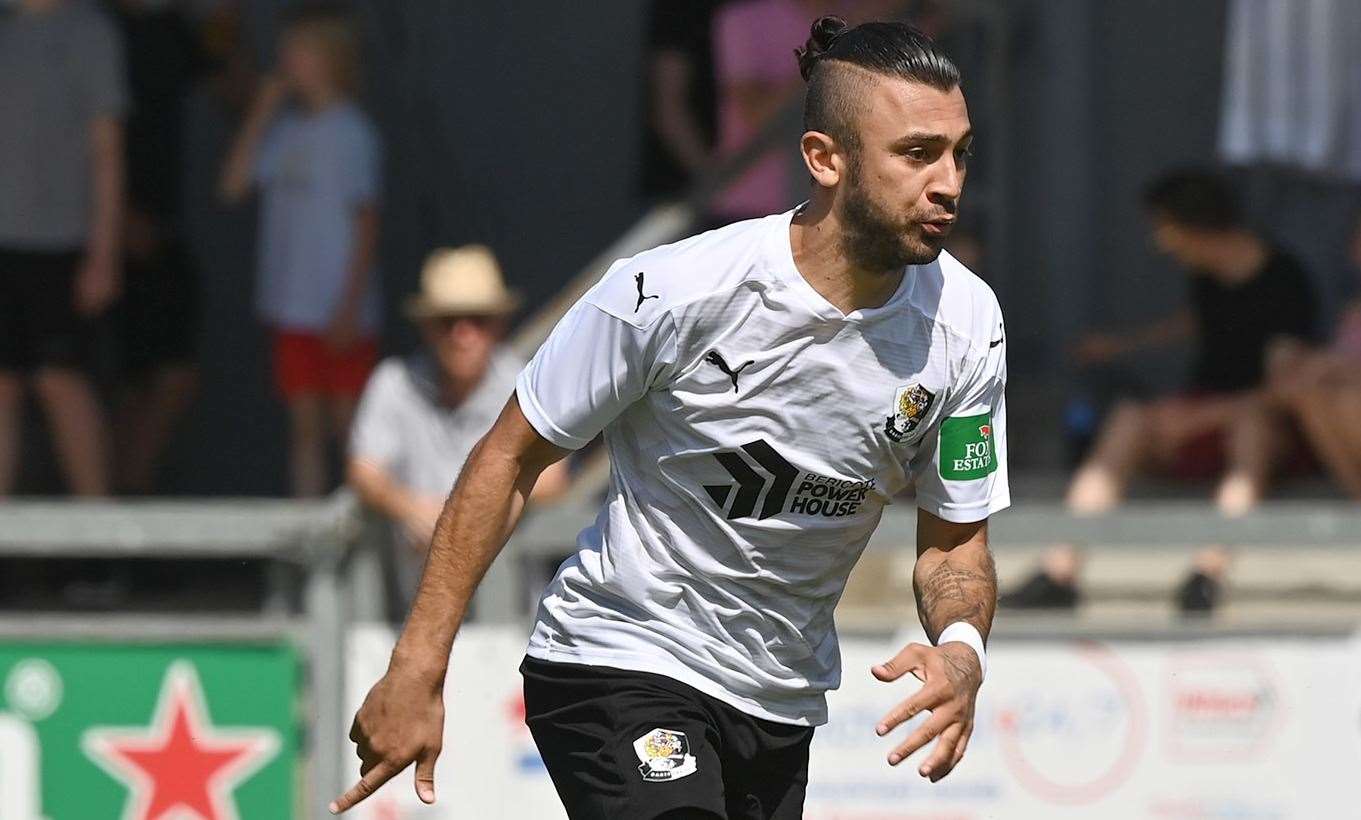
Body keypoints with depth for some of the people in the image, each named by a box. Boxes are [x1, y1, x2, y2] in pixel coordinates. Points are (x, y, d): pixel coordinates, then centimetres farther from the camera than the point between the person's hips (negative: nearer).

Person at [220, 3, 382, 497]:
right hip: (292, 308, 6)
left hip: (340, 312, -6)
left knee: (350, 420, -5)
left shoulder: (350, 132, -9)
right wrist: (261, 113, 1)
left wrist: (351, 305, -14)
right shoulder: (286, 130, 10)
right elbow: (234, 184, 5)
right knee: (305, 423, 9)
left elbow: (366, 223, -10)